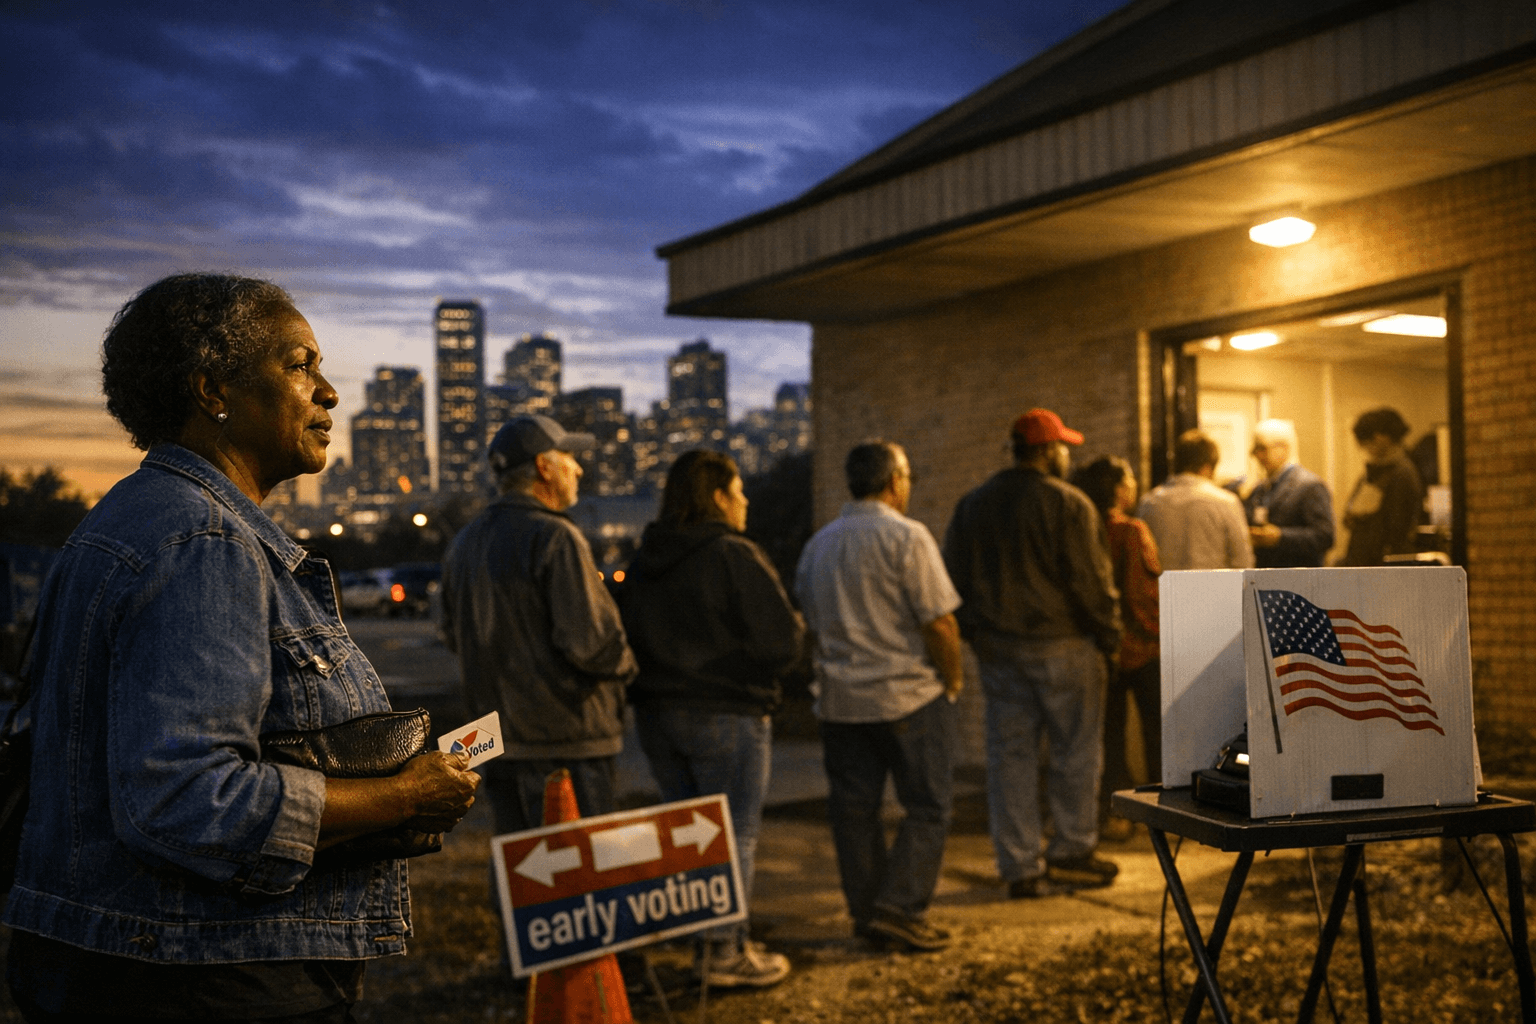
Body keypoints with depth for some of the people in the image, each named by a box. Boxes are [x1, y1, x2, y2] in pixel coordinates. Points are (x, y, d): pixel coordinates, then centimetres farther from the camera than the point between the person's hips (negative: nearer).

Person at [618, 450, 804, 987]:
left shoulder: (642, 563, 9)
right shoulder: (735, 557, -15)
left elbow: (628, 639, 14)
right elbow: (783, 641, -17)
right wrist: (796, 622, 3)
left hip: (656, 715, 7)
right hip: (726, 716, -7)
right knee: (734, 831, 2)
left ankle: (690, 939, 23)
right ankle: (725, 952, 5)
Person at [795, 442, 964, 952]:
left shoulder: (818, 545, 10)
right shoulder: (906, 537, -11)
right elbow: (938, 622, -14)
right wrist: (952, 679, -2)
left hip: (840, 699, 6)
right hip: (910, 697, -6)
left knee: (854, 810, 10)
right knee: (927, 807, 2)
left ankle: (866, 912, 15)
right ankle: (899, 908, -4)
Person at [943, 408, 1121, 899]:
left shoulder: (971, 505, 10)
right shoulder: (1068, 504, -10)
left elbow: (954, 578, 12)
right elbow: (1091, 580, -11)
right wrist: (1108, 638, -1)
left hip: (997, 650, 5)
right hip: (1062, 644, -5)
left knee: (1010, 755, 7)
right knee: (1075, 751, 8)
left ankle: (1020, 867, 11)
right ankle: (1071, 852, 15)